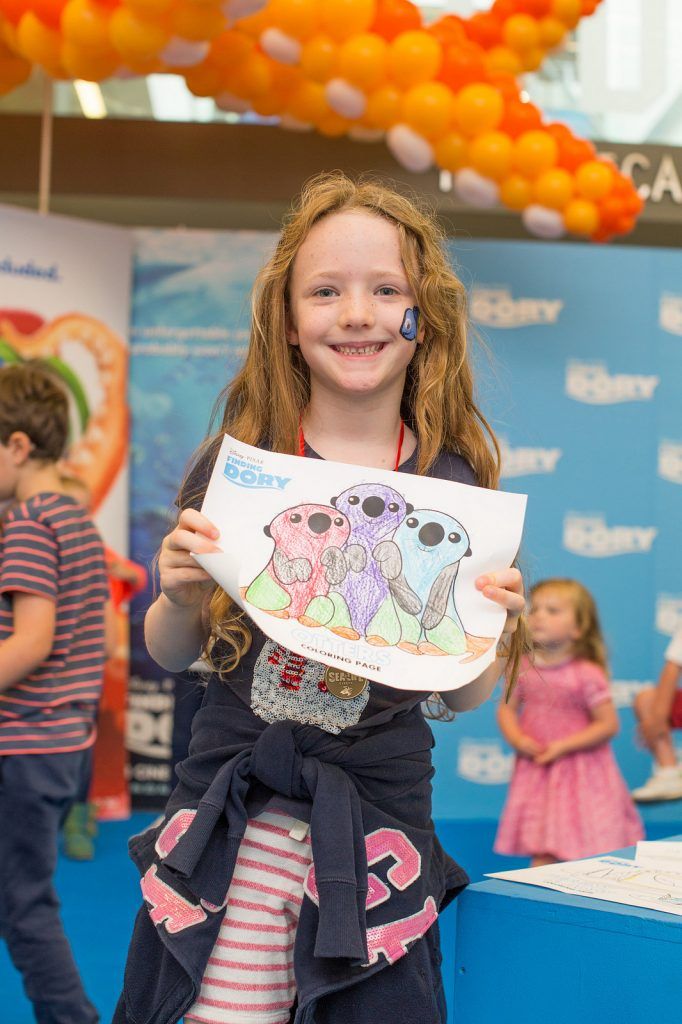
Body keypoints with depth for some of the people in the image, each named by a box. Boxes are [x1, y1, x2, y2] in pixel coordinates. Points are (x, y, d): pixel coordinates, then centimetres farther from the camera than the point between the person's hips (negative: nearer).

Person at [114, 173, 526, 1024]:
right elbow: (170, 653, 8)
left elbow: (461, 697, 8)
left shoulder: (454, 482, -1)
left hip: (381, 819, 1)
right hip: (232, 816, 0)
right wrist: (179, 595, -12)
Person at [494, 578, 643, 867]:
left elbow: (608, 724, -13)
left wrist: (564, 746, -18)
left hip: (579, 771, -3)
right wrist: (517, 739, -12)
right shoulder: (523, 668, -3)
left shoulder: (587, 675, -16)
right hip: (537, 770, 4)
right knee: (543, 855, 5)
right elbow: (507, 708, 7)